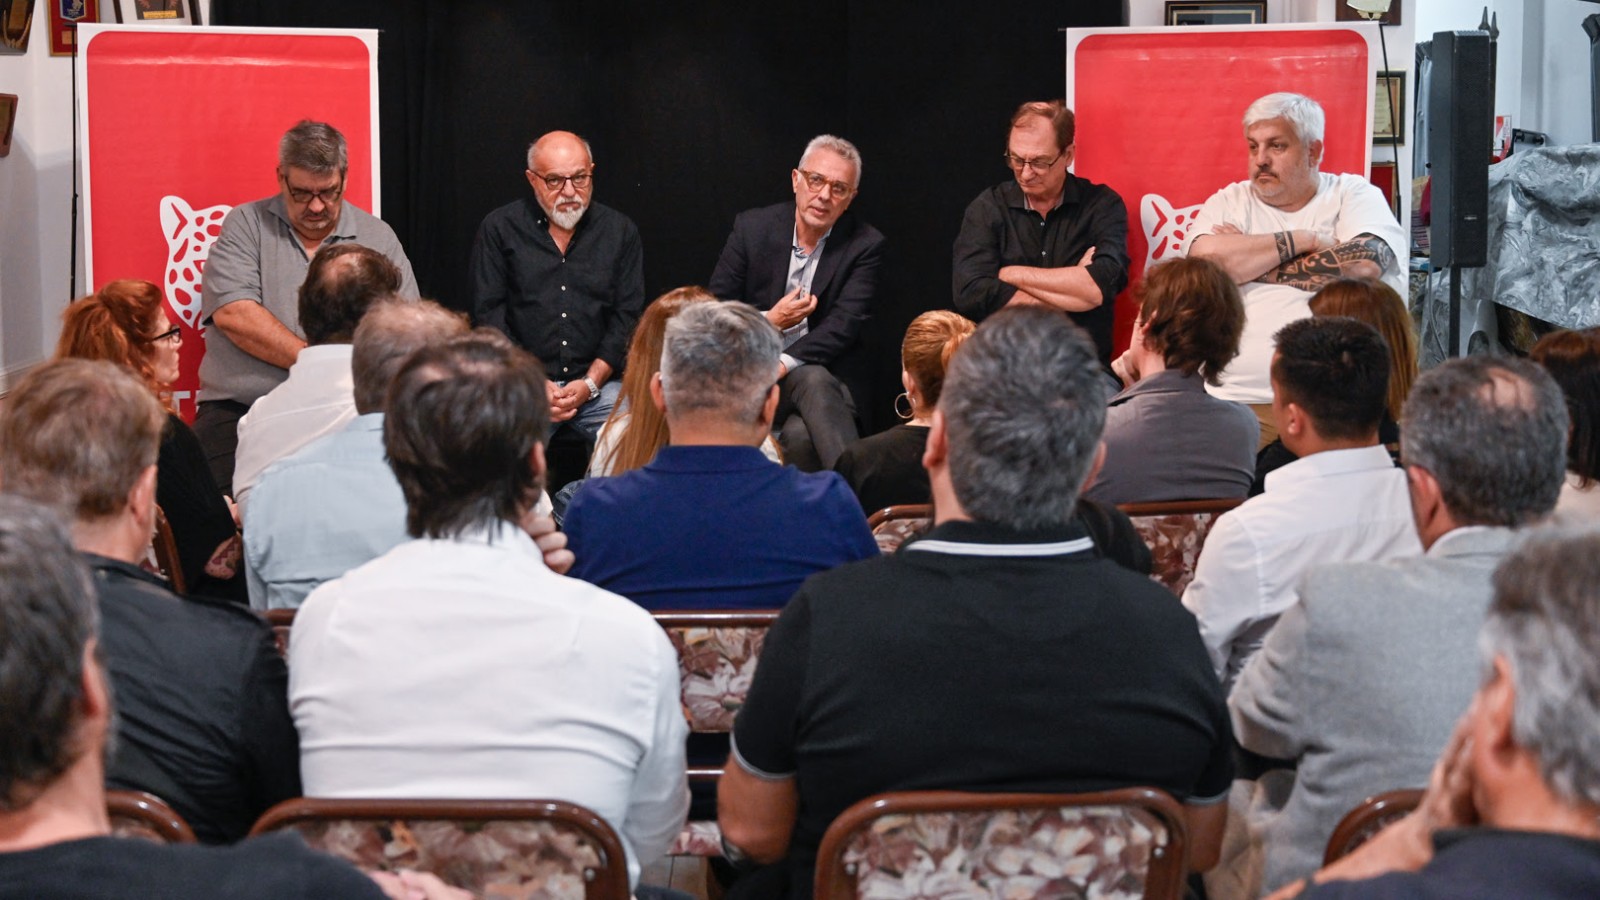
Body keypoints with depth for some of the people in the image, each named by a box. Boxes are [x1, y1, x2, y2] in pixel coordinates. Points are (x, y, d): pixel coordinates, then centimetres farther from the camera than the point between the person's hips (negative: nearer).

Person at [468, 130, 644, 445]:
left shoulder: (620, 231, 10)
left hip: (598, 384, 2)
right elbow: (488, 313, 1)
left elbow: (628, 316, 6)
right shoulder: (499, 228, 6)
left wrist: (590, 383, -8)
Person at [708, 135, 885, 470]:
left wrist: (783, 364, -26)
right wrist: (768, 321, -14)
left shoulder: (865, 246, -2)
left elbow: (844, 324, -12)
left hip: (827, 372, -1)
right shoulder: (753, 227, 3)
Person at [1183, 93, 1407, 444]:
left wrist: (1248, 263, -3)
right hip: (1240, 399, 1)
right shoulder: (1229, 202, 14)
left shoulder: (1354, 194, 11)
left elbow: (1364, 265, -9)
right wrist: (1305, 240, -3)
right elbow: (1206, 258, -8)